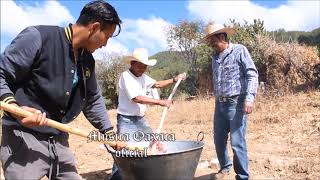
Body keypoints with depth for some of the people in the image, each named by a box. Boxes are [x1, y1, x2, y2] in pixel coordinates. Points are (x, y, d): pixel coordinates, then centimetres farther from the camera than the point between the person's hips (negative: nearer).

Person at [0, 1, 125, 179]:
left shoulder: (88, 61, 6)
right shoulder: (38, 37, -17)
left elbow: (93, 100, 14)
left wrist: (109, 132, 13)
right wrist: (15, 107, -30)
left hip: (59, 139, 7)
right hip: (24, 136, -7)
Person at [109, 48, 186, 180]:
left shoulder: (143, 77, 9)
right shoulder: (126, 76, -16)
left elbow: (157, 84, 23)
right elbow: (137, 98, -25)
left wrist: (175, 79, 12)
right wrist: (160, 102, -23)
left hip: (141, 119, 8)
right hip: (126, 120, -8)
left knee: (156, 145, 12)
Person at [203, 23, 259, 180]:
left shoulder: (239, 50, -2)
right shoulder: (215, 57, 15)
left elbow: (252, 74, -9)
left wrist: (249, 98, -20)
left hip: (236, 103, -6)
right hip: (219, 104, 6)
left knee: (237, 142, -5)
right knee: (219, 140, 12)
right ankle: (224, 167, 34)